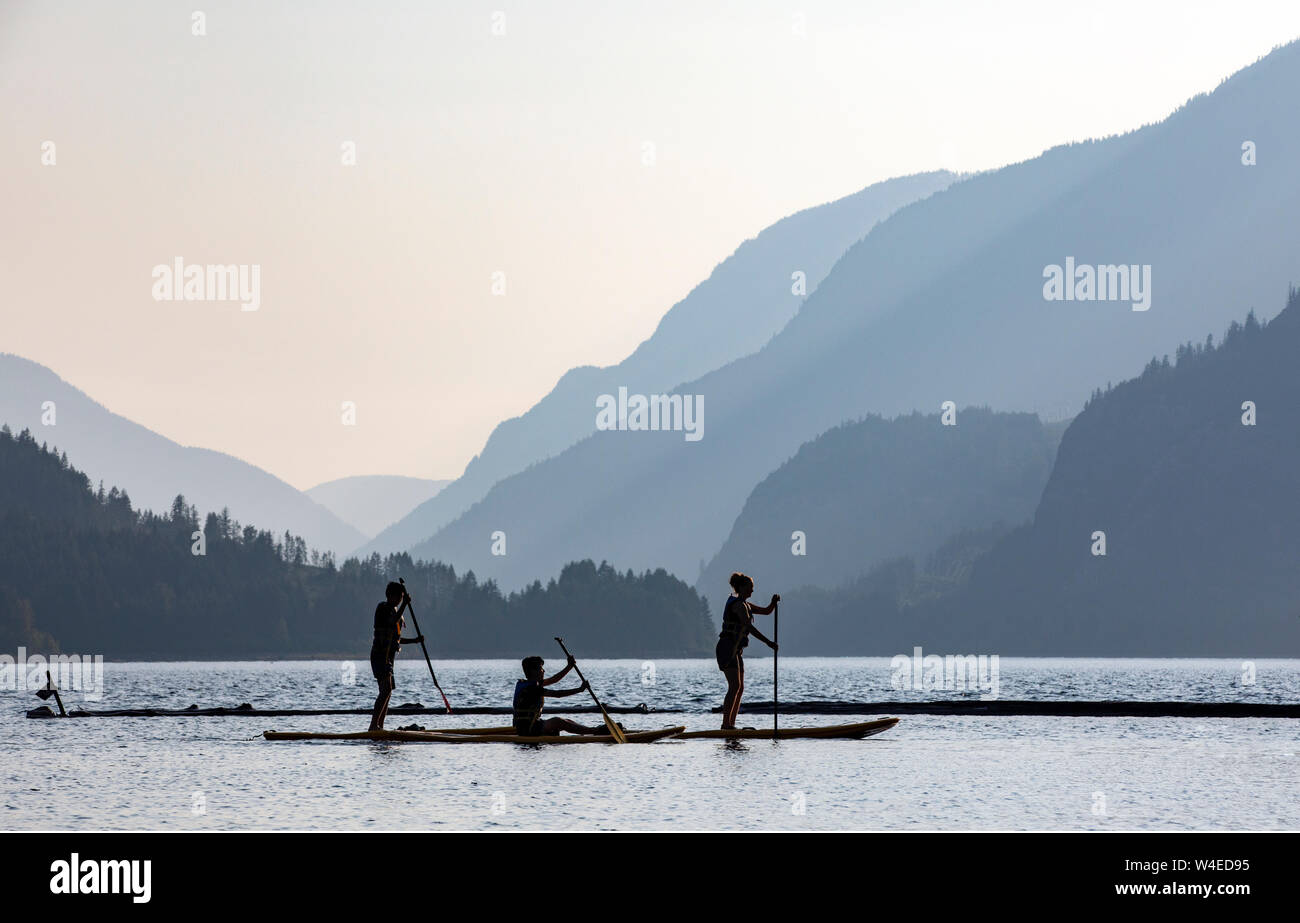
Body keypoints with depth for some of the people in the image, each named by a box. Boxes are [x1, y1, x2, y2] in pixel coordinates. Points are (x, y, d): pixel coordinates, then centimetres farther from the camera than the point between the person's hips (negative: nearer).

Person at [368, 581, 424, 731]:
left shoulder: (395, 610, 19)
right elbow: (393, 622, -26)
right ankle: (374, 725, -25)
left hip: (388, 656, 10)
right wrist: (405, 605, -26)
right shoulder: (383, 608, -7)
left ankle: (379, 727, 12)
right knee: (386, 689, -20)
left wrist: (414, 640, 13)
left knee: (386, 692, 9)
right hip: (380, 654, -10)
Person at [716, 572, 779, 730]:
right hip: (727, 649, -10)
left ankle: (731, 724, 5)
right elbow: (749, 627, -21)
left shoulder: (745, 605, 19)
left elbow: (766, 611, 23)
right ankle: (726, 723, -21)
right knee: (735, 686, -17)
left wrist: (774, 602, 2)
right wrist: (768, 642, -24)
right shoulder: (738, 605, -12)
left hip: (735, 651, 10)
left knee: (740, 688, 6)